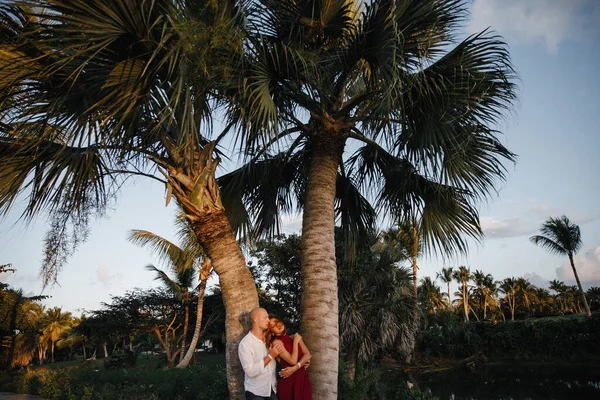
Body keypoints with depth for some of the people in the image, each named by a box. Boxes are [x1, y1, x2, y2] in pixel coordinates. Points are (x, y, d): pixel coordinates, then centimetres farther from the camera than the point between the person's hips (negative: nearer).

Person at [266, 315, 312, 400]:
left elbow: (307, 354, -3)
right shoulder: (276, 342, -10)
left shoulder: (295, 336, 7)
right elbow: (293, 361, -17)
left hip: (303, 378, 5)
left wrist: (294, 368, -16)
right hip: (289, 382, -5)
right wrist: (295, 342, -9)